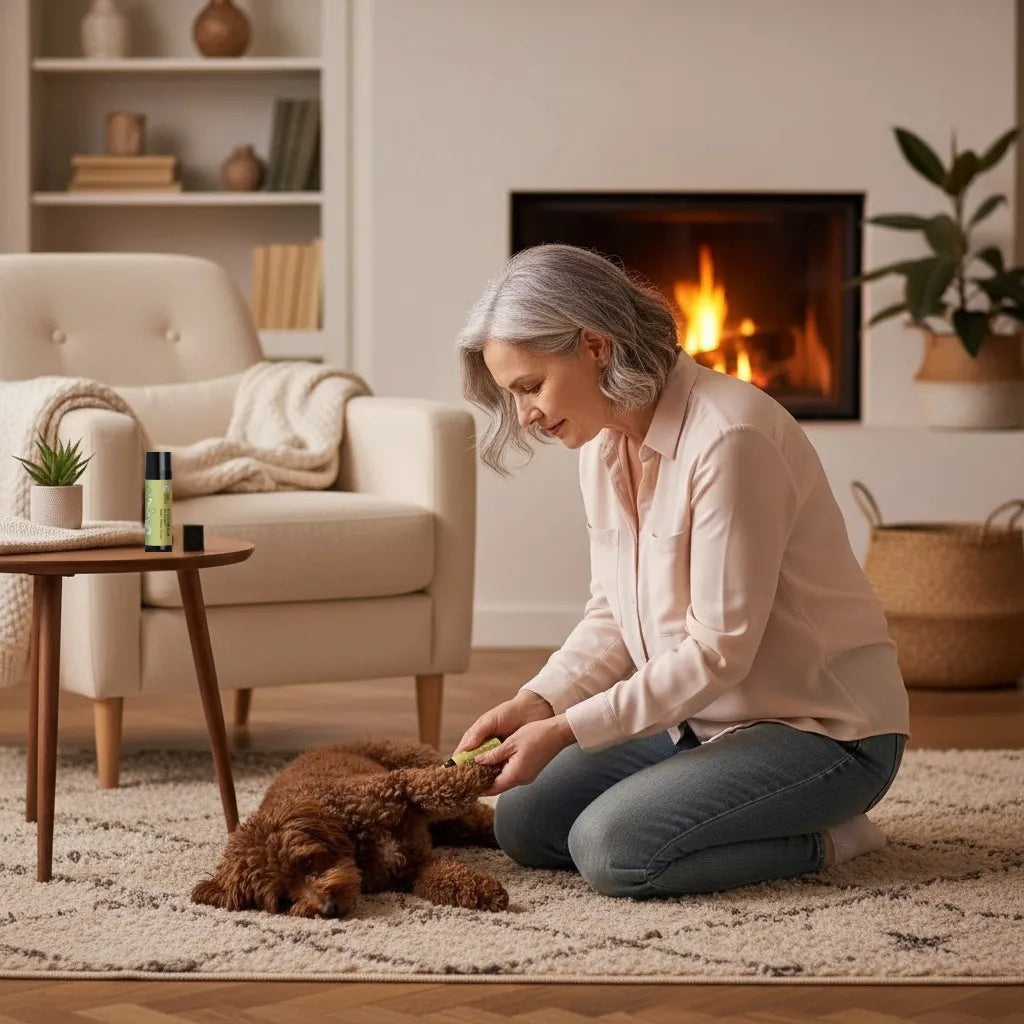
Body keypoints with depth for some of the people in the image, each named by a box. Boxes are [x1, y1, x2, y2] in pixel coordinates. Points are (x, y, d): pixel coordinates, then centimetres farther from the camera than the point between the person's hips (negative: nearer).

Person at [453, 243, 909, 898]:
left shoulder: (730, 436, -25)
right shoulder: (604, 444, 3)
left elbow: (718, 652, -25)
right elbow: (612, 618, 9)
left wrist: (566, 730, -24)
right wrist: (536, 703, -9)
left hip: (821, 727, -9)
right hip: (700, 717, 9)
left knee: (612, 849, -24)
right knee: (523, 822, 2)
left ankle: (820, 839, -2)